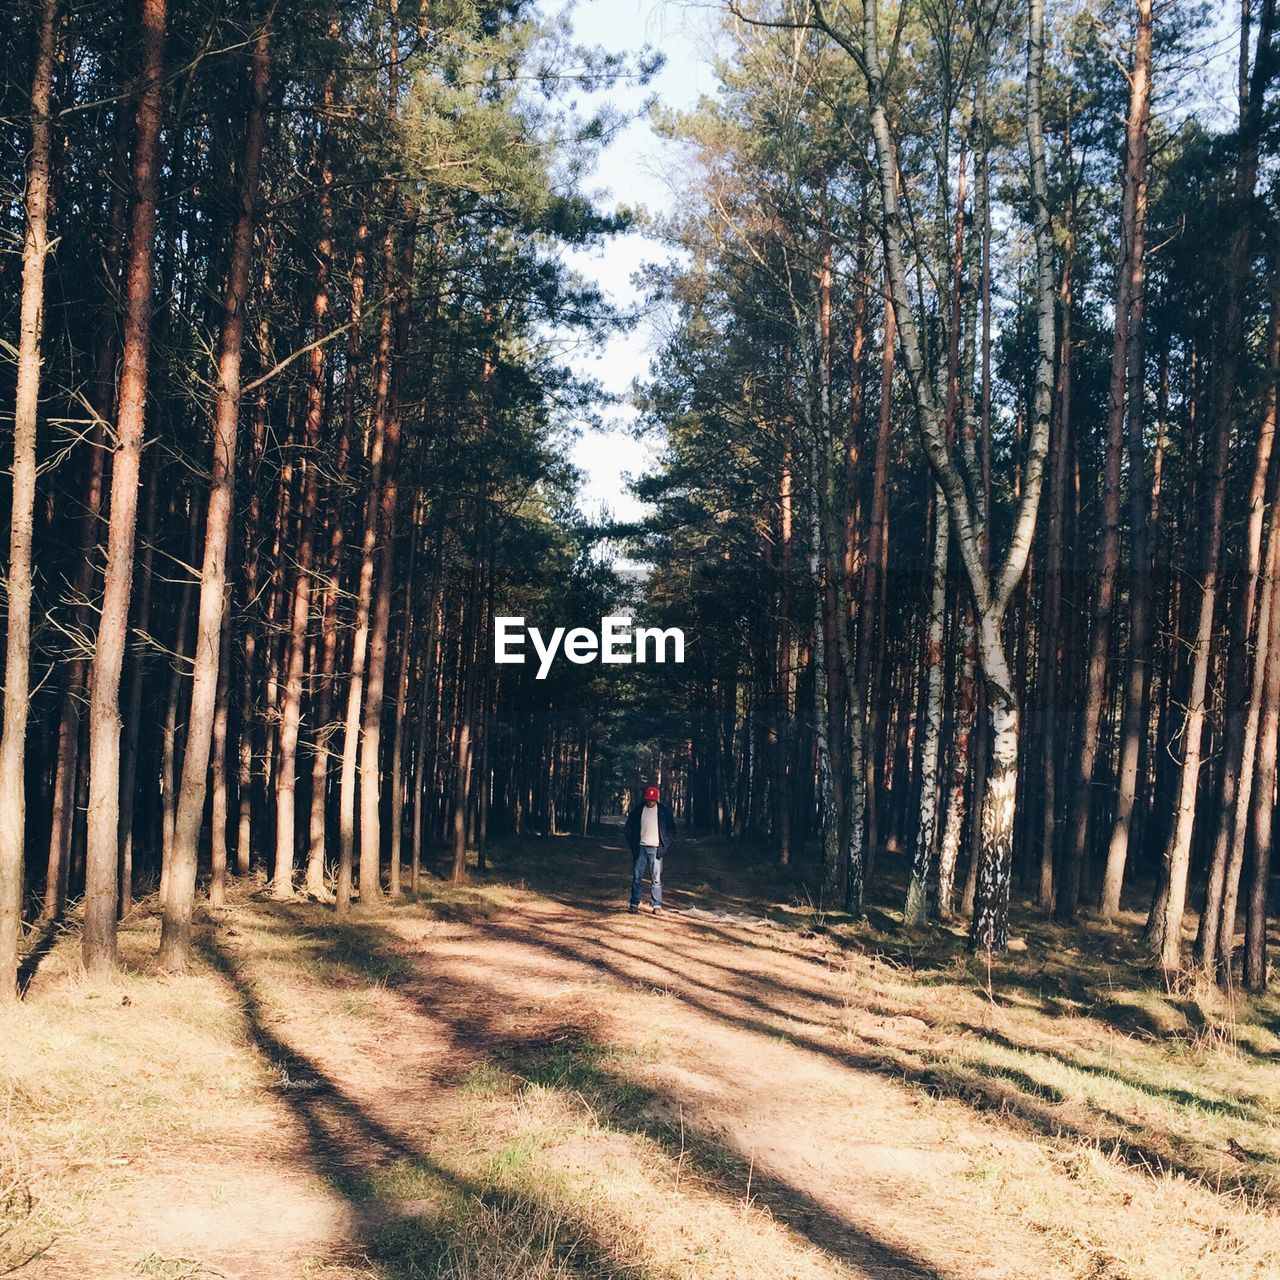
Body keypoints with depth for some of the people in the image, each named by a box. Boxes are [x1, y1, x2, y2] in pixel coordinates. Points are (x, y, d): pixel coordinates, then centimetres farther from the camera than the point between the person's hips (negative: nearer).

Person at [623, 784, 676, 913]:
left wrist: (666, 844, -1)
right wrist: (632, 843, 2)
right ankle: (634, 904, 8)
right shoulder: (638, 809, 3)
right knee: (637, 877, 2)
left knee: (656, 879, -2)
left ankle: (657, 905, 1)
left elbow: (671, 828, 9)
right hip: (641, 848, 1)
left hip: (656, 849, -1)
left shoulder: (664, 810, 2)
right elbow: (629, 827, 11)